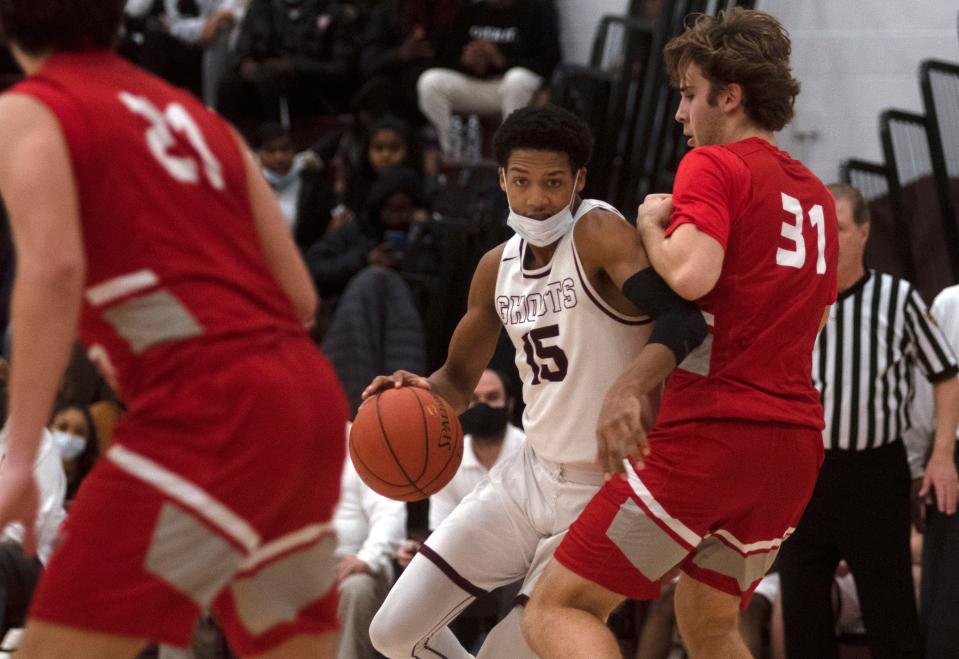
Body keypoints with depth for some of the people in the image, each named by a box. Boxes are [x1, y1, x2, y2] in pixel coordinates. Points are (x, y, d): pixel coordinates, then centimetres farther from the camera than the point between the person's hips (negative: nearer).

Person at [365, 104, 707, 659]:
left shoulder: (599, 234, -17)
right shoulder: (497, 268, 6)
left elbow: (683, 320, -32)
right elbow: (460, 380, 17)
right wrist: (420, 391, -8)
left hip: (604, 489, -7)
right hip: (533, 473, 7)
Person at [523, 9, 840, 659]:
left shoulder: (714, 165, -5)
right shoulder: (817, 196, 18)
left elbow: (691, 275, -24)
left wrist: (652, 224, -2)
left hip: (710, 436, -8)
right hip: (794, 443, 8)